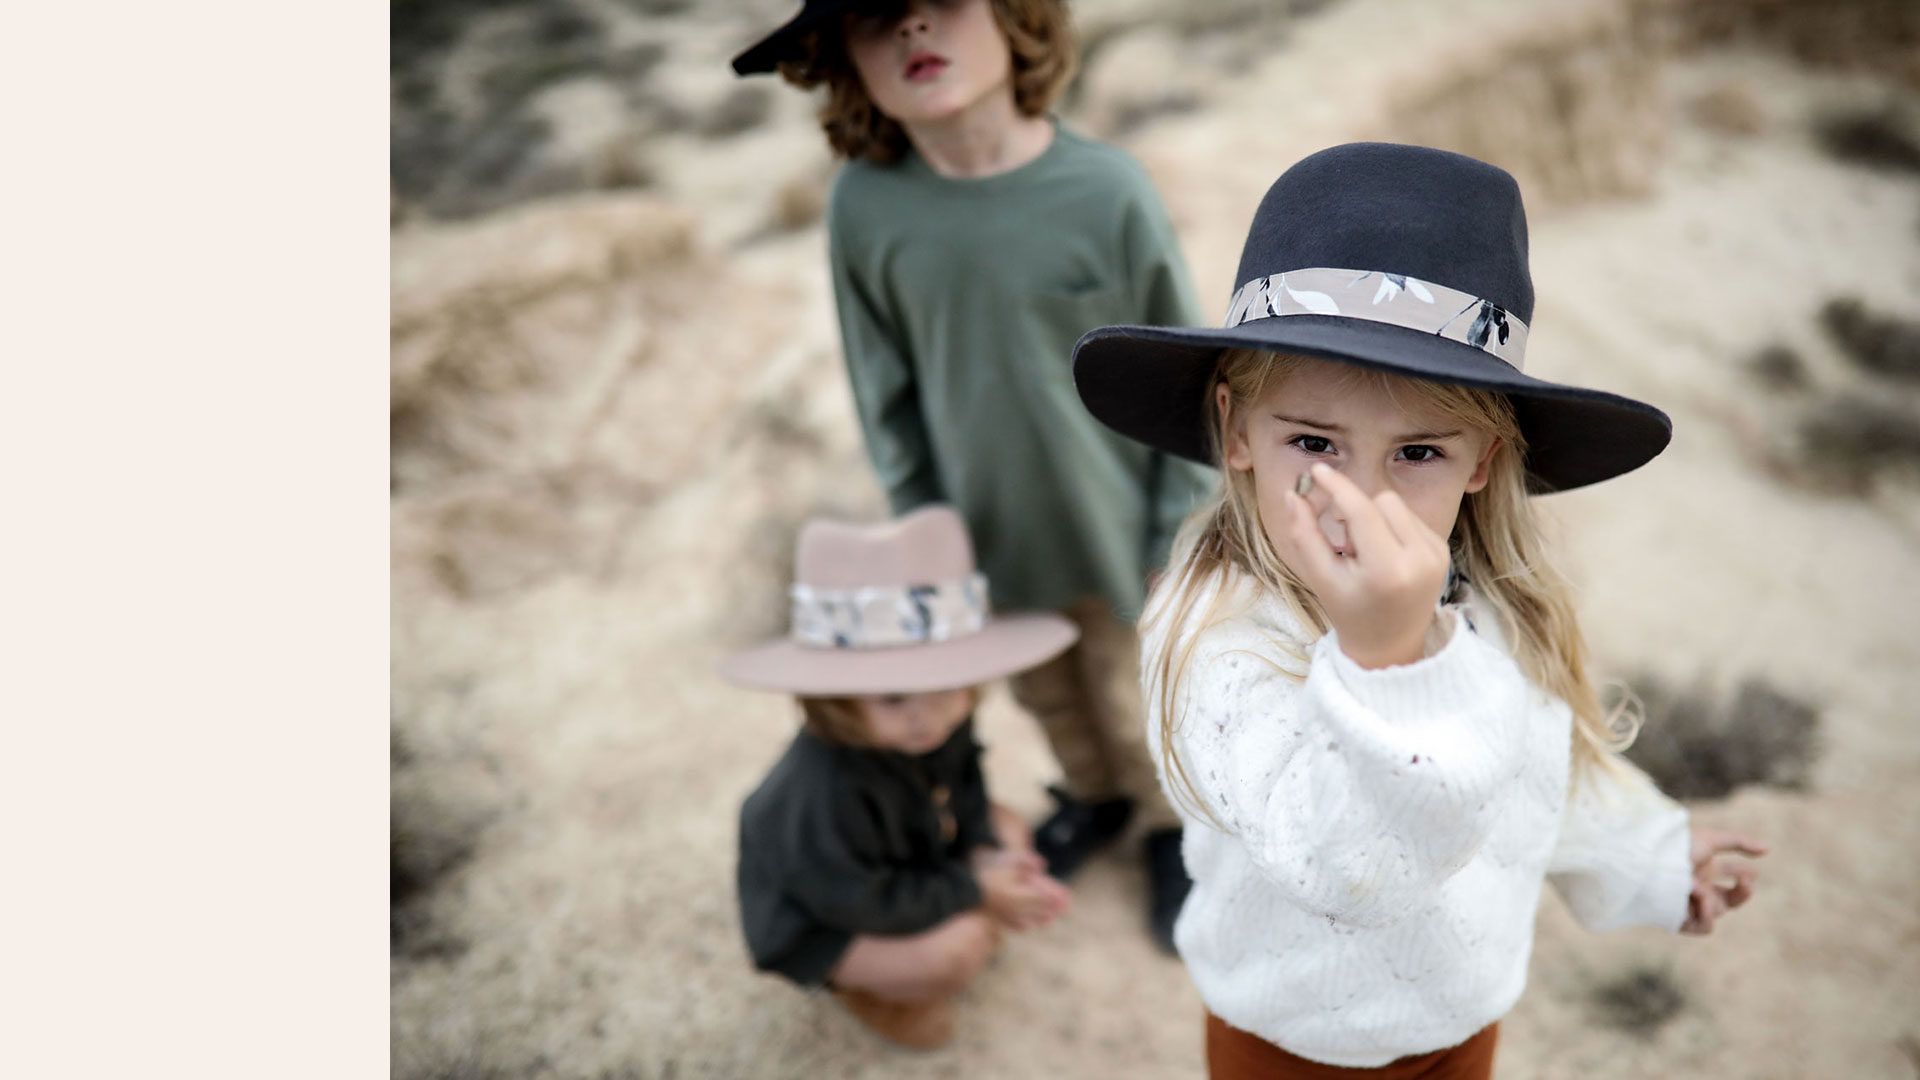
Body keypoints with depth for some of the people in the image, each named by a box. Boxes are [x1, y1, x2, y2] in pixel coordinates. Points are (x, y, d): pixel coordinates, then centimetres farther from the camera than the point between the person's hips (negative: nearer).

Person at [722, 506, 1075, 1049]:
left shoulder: (939, 722, -19)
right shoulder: (826, 787, -41)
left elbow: (963, 795, 1)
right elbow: (856, 901, -31)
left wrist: (989, 853, -18)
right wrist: (977, 891, -24)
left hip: (901, 863, 8)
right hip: (815, 923, -8)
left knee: (1007, 827, 6)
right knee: (960, 945, -24)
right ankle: (868, 991, 6)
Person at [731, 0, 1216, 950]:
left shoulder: (1107, 191, -25)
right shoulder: (863, 208, -18)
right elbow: (885, 393, -5)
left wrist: (1178, 537, -7)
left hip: (1114, 529, -2)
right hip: (992, 536, 3)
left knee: (1133, 704, 21)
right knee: (1046, 695, 28)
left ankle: (1171, 822, 53)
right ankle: (1094, 797, 59)